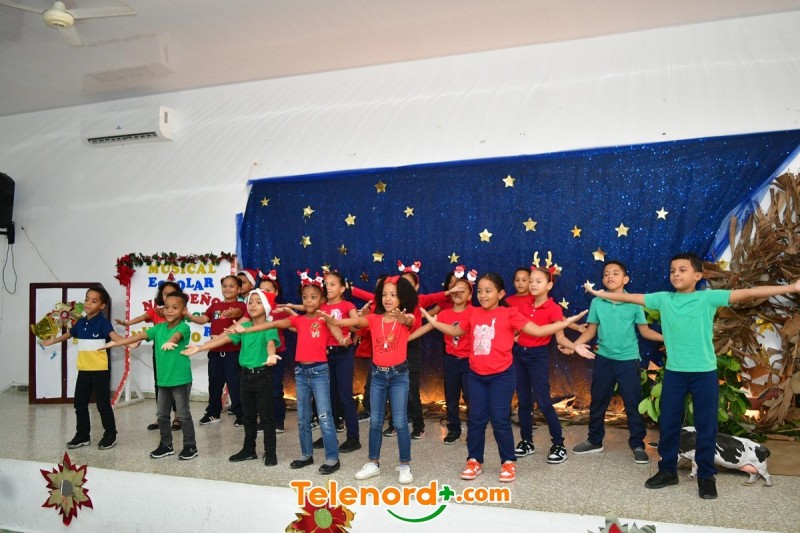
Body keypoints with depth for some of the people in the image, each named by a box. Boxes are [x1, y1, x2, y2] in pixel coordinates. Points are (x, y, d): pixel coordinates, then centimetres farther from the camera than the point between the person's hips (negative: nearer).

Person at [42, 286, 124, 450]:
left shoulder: (103, 322, -12)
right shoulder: (81, 322, 9)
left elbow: (114, 335, -29)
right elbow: (68, 334, 29)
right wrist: (51, 341, 45)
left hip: (100, 370, -7)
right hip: (83, 370, 7)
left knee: (103, 404, 0)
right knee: (79, 403, 13)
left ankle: (110, 435, 14)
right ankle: (83, 436, 26)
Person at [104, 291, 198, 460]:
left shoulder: (184, 327, -13)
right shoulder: (159, 328, 4)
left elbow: (177, 335, -35)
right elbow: (140, 336, 0)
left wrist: (170, 342, -57)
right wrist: (116, 343, -7)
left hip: (181, 379, -6)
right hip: (163, 379, 7)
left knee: (183, 414, 2)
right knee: (162, 414, 15)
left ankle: (190, 446, 13)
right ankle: (166, 445, 29)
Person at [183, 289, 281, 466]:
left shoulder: (270, 327, -11)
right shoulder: (244, 326, 8)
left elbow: (271, 342, -31)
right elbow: (224, 339, 7)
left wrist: (271, 355, -53)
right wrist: (199, 348, 2)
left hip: (263, 375, -6)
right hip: (245, 374, 6)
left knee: (266, 415, 1)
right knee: (248, 415, 16)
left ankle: (270, 452, 10)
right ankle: (249, 449, 28)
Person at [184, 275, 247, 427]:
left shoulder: (240, 305, -3)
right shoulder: (214, 306, 13)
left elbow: (238, 312, -27)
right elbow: (202, 319, 3)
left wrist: (232, 313, -50)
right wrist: (189, 315, -16)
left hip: (233, 351, -6)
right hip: (215, 351, 6)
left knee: (234, 382, -2)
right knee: (214, 382, 14)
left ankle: (240, 414, 8)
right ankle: (213, 413, 27)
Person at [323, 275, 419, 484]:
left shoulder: (405, 320, -7)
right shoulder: (374, 319, 0)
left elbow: (409, 321, -31)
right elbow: (356, 321, -17)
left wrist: (402, 317, -56)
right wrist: (332, 320, -37)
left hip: (399, 374, -3)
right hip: (377, 374, 3)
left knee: (400, 422, 0)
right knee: (375, 421, 10)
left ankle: (405, 466, 13)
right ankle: (373, 463, 23)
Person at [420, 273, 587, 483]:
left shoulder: (509, 314, -8)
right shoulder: (474, 314, 5)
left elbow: (538, 330, -10)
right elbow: (455, 331, 21)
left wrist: (566, 322, -14)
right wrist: (434, 322, 19)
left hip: (501, 376, -4)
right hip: (476, 375, 4)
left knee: (500, 420, 1)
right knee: (475, 419, 9)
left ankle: (508, 462, 19)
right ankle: (474, 461, 22)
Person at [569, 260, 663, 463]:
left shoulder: (634, 303, -5)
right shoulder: (597, 303, -1)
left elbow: (645, 331, -2)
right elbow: (591, 331, 4)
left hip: (628, 360, -2)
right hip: (603, 359, 2)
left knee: (633, 404, 4)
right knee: (597, 402, 12)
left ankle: (637, 445, 19)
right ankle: (594, 441, 28)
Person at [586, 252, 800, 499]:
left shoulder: (709, 297, -6)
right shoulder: (663, 299, 2)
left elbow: (748, 293, -11)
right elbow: (629, 297, 8)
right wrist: (600, 293, 11)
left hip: (705, 372, -2)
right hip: (674, 372, 2)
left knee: (706, 426, 8)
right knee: (668, 423, 10)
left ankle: (706, 476, 24)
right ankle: (668, 470, 26)